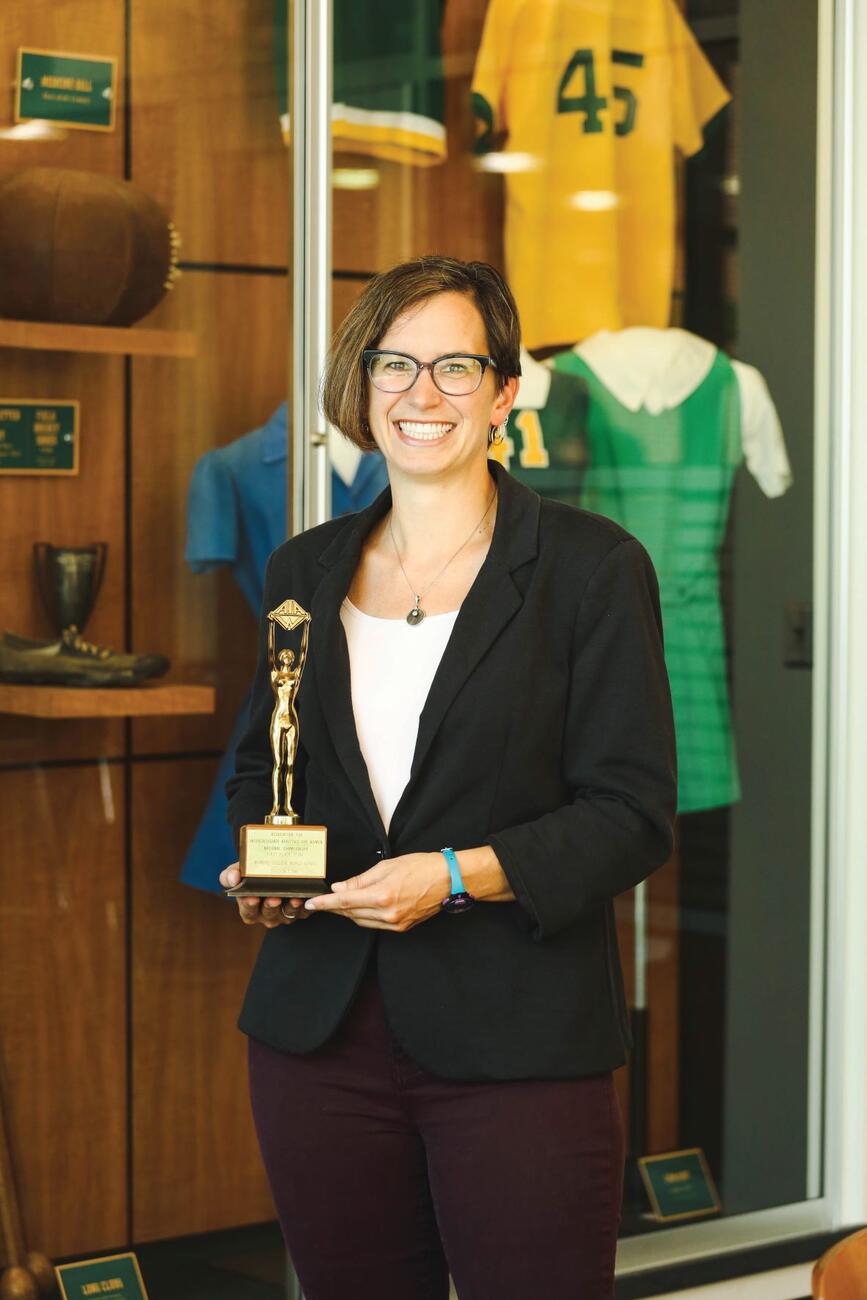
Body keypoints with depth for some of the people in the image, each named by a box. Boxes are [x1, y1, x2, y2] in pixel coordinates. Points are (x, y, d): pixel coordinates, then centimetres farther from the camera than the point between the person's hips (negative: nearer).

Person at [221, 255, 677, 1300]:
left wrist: (461, 875, -18)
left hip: (519, 1043, -4)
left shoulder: (592, 567, -3)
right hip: (320, 1034, 4)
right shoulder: (305, 570, 12)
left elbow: (633, 814, -6)